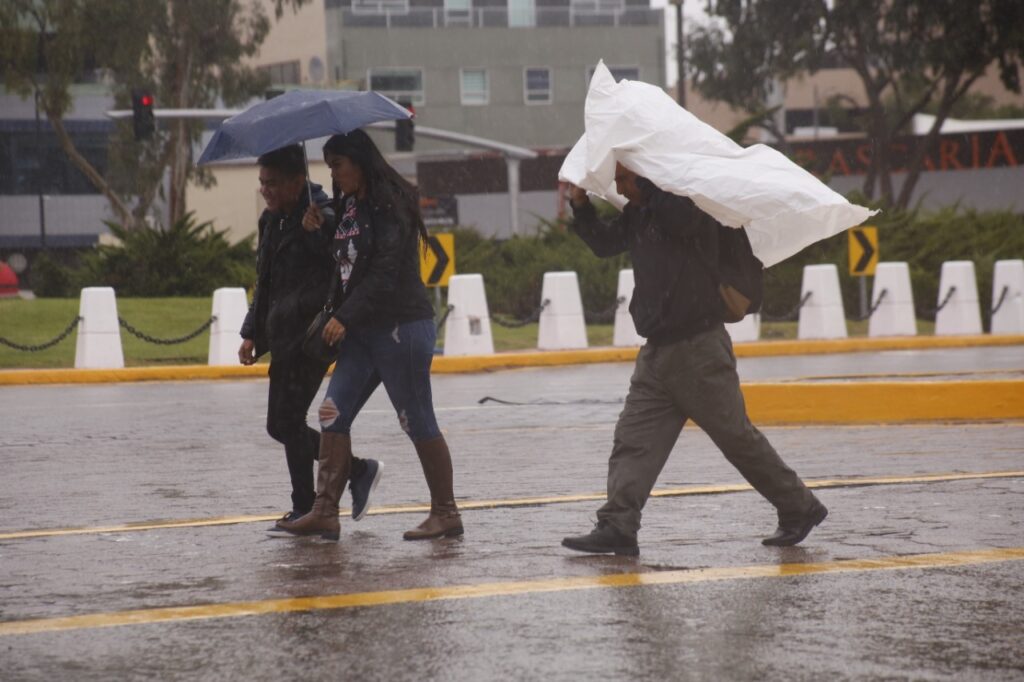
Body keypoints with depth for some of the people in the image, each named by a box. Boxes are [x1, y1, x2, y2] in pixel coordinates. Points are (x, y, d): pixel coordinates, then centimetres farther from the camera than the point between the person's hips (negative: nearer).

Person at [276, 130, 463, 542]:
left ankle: (446, 514, 6)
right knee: (333, 413, -1)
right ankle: (325, 512, -3)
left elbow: (385, 272, -19)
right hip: (362, 331, 9)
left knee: (417, 422, -3)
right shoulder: (348, 207, 14)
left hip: (401, 325, -9)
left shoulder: (390, 204, -12)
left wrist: (345, 317, -20)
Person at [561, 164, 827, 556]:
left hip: (699, 350, -8)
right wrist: (580, 205, 8)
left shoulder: (688, 204, -12)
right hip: (656, 353, 8)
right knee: (633, 439, -3)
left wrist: (642, 178, -24)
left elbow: (678, 217, -35)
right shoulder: (637, 214, 12)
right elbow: (605, 243, 23)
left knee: (737, 436, 0)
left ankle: (799, 509, 14)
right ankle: (617, 527, -8)